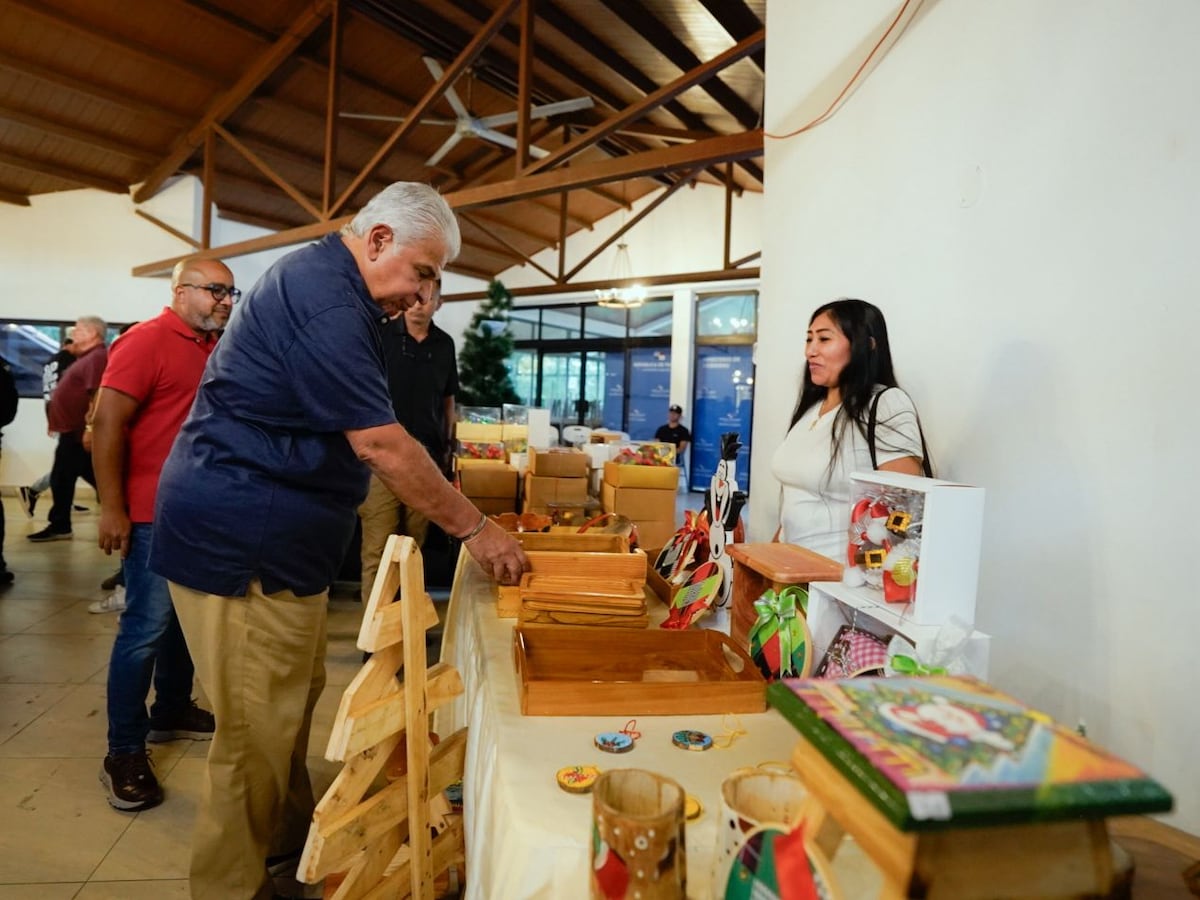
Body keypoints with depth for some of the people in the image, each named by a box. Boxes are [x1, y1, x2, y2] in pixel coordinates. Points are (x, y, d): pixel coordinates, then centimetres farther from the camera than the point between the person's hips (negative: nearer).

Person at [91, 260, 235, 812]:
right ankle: (124, 755, 8)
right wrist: (112, 508, -18)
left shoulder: (216, 348, 11)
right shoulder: (145, 341, -12)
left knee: (187, 619, 17)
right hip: (155, 515, -8)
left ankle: (171, 713, 34)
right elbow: (107, 425, -16)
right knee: (146, 627, -4)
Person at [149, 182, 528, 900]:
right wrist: (476, 529, -17)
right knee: (260, 727, 2)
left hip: (278, 534, 10)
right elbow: (381, 444, -24)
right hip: (242, 542, -10)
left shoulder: (326, 282, 13)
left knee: (294, 699, 19)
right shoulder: (324, 299, -21)